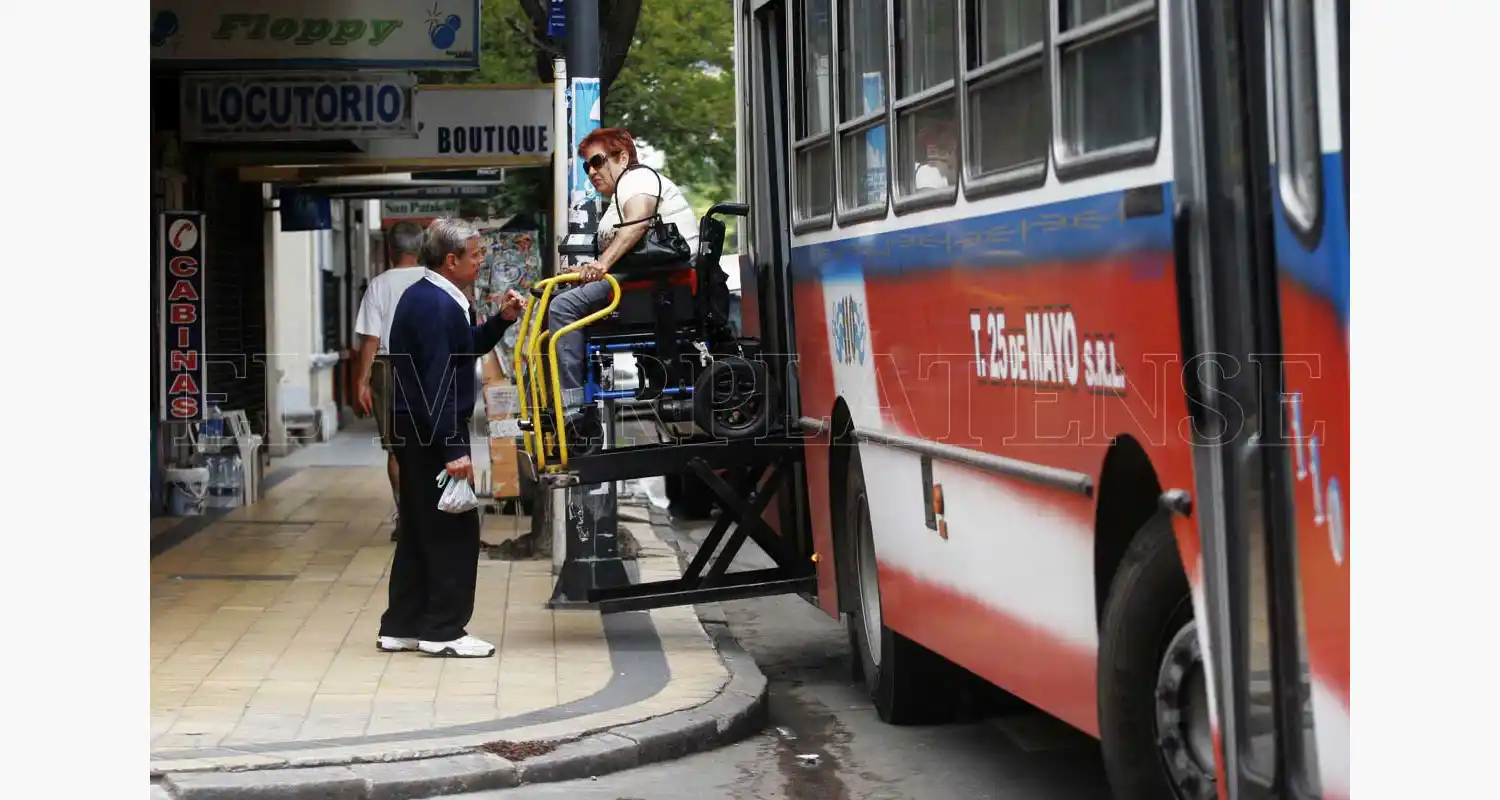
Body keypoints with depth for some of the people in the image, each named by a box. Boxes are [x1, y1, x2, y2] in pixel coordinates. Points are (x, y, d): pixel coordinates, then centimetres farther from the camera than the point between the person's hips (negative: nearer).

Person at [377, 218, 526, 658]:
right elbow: (438, 382, -24)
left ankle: (402, 626, 20)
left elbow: (468, 348, 25)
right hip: (433, 433, -11)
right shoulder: (437, 305, -19)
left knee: (421, 530, 15)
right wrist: (454, 450, -26)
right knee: (453, 531, -3)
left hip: (414, 433, 11)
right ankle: (443, 630, 2)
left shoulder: (426, 297, 14)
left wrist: (501, 320, 10)